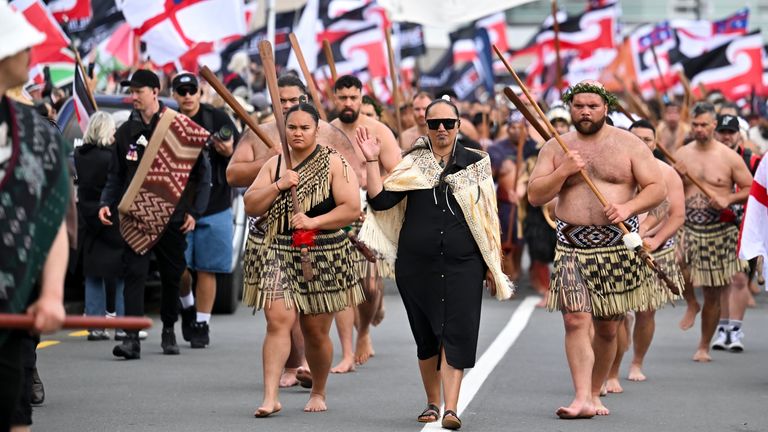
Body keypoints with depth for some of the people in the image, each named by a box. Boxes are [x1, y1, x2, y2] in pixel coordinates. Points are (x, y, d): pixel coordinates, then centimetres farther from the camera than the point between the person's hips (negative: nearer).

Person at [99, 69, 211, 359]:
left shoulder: (180, 128, -2)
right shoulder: (126, 131, 8)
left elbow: (202, 172, 2)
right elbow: (116, 175, 15)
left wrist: (194, 211, -2)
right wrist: (106, 203, -1)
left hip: (172, 216, -1)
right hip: (135, 216, 1)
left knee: (172, 276, 9)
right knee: (134, 275, -10)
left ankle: (169, 330, 28)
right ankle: (132, 338, -15)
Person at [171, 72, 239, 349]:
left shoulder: (218, 119, 1)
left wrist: (230, 153, -16)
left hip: (214, 208, -1)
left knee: (206, 269, 3)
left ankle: (201, 324, 13)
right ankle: (187, 306, 27)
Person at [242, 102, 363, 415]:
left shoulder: (333, 163, -1)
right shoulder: (275, 164, 10)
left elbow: (352, 208, -8)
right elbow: (251, 207, 5)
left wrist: (314, 221, -17)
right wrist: (278, 185, -9)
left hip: (323, 258, -2)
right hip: (279, 254, 2)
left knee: (316, 332, 7)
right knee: (277, 321, -15)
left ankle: (318, 393, 28)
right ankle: (270, 397, -17)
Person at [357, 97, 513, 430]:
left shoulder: (476, 163, 7)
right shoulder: (412, 165, 7)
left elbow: (488, 216, 9)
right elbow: (380, 200, -3)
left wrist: (492, 264, 7)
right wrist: (372, 161, -10)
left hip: (463, 263, -1)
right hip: (417, 263, 1)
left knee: (457, 333, -11)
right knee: (426, 336, 8)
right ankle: (432, 403, 23)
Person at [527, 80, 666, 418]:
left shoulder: (628, 145, 4)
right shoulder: (555, 148, 9)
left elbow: (657, 188, 1)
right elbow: (535, 196, 4)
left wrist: (628, 207, -16)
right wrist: (563, 171, -12)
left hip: (619, 245, 0)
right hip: (572, 246, 0)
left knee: (608, 328, 7)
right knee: (575, 320, -15)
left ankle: (595, 393, 22)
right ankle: (582, 399, -18)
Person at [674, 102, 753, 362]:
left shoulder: (729, 157, -5)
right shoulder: (681, 155, 4)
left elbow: (752, 189, -1)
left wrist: (728, 199, -17)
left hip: (719, 231, -1)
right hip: (687, 226, 1)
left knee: (713, 295, 6)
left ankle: (704, 347, 24)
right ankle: (691, 304, 2)